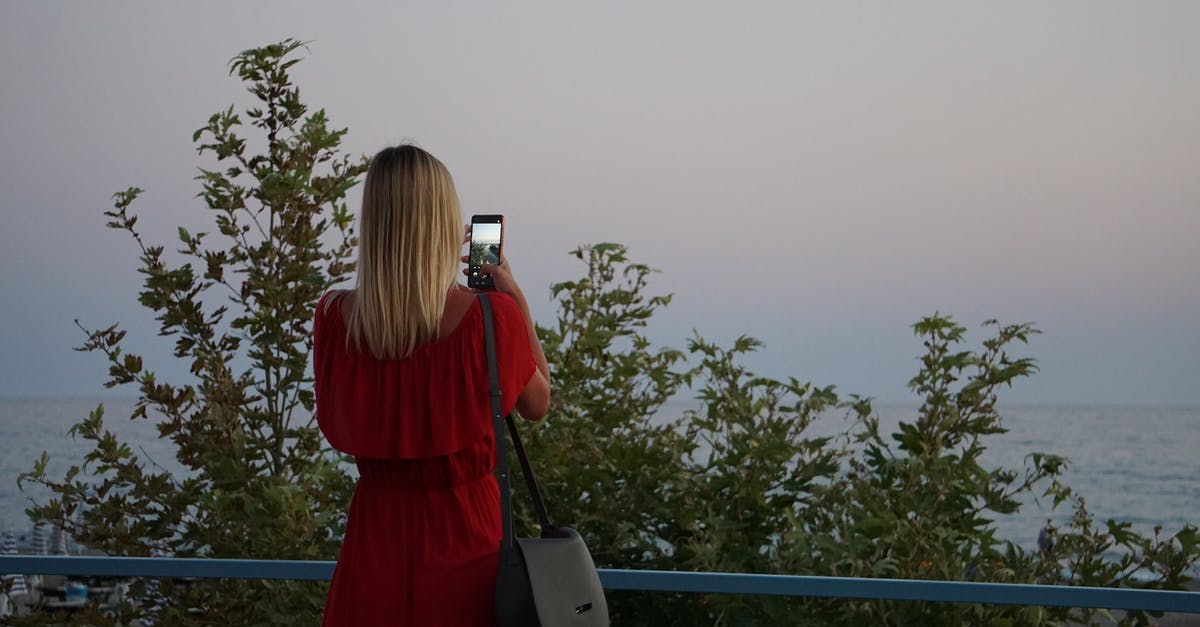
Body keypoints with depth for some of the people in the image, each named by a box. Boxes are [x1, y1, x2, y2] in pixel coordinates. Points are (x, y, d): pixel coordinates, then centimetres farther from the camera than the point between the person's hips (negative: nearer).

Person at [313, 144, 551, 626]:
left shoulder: (334, 316, -10)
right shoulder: (489, 317, -17)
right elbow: (537, 404, 0)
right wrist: (518, 303, 8)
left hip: (376, 522, 2)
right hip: (463, 524, -2)